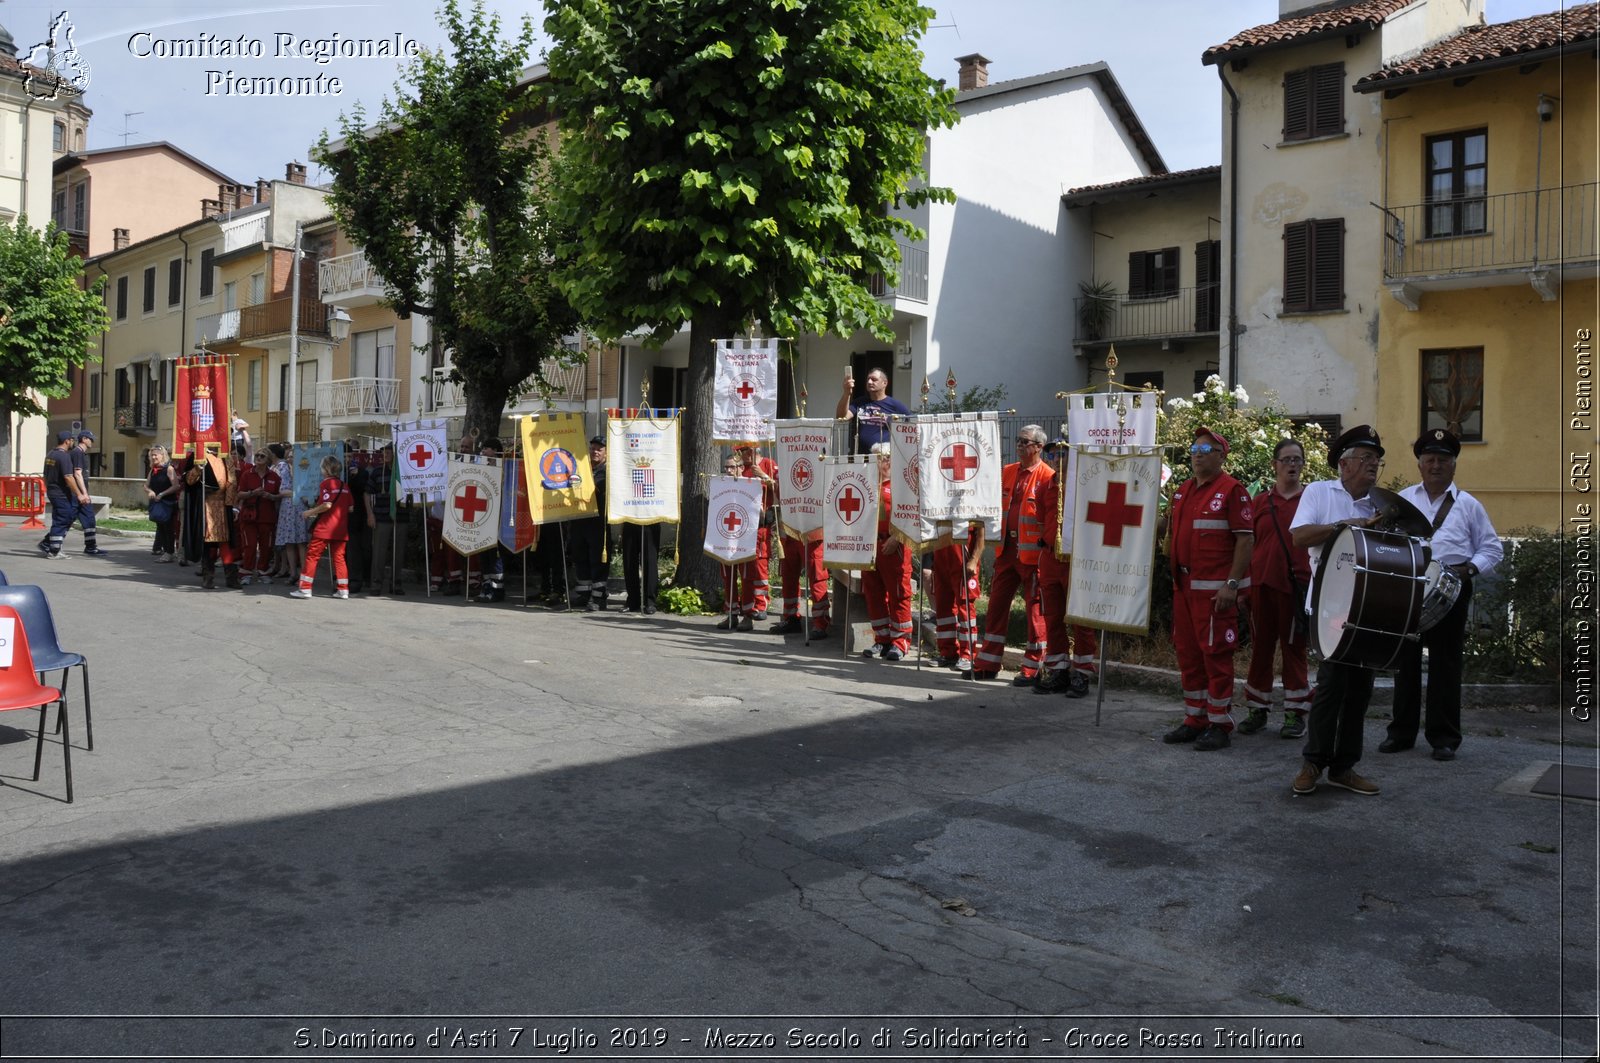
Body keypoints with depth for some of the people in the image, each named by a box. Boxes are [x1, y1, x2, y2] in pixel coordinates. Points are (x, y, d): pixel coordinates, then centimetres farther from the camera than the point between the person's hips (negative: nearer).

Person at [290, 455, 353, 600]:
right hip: (341, 529, 6)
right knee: (338, 557, 8)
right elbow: (350, 508, 9)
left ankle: (305, 588, 0)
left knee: (312, 556, 1)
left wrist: (310, 512, -8)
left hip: (324, 528, -6)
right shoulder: (344, 485, 11)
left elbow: (327, 505, -18)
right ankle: (343, 589, 5)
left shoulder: (326, 483, -7)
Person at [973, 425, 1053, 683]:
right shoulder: (1007, 472, 12)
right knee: (997, 604, 10)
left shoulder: (1048, 476, -9)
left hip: (1033, 552, -7)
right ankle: (988, 664, 19)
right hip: (1007, 549, 7)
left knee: (1035, 609, 2)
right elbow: (998, 506, 20)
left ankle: (1032, 669, 10)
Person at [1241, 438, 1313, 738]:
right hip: (1261, 582, 2)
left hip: (1297, 584, -2)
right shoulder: (1261, 500, 8)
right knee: (1260, 646, 7)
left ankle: (1295, 713, 12)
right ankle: (1257, 709, 17)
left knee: (1294, 646, 3)